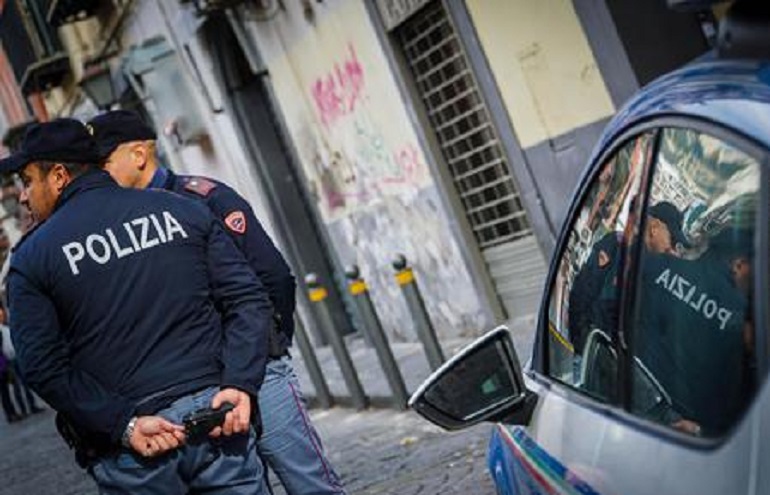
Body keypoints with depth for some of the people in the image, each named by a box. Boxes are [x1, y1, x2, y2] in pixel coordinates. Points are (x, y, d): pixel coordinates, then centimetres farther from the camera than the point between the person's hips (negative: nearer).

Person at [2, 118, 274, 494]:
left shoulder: (32, 257, 2)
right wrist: (239, 384, -6)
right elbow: (248, 300, 0)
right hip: (215, 421, 2)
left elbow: (43, 367, -7)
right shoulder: (181, 211, 7)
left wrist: (125, 425, -10)